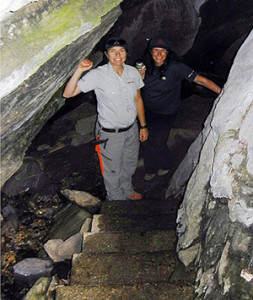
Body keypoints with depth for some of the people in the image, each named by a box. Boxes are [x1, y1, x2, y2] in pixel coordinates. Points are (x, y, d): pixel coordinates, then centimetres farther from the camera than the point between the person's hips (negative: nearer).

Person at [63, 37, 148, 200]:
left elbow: (138, 99, 8)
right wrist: (79, 71, -36)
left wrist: (143, 125, 11)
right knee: (113, 172, 14)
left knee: (130, 166, 26)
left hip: (131, 129, 5)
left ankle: (128, 191, 55)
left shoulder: (133, 72, -4)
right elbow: (68, 93, -23)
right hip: (110, 134, -5)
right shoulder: (98, 75, -19)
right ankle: (116, 197, 43)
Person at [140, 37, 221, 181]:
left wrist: (223, 93, -30)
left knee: (158, 143, -1)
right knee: (147, 141, 12)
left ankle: (166, 165, 34)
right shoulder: (146, 66, -7)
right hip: (148, 111, 4)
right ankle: (151, 169, 39)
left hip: (165, 114, -4)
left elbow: (201, 80, -23)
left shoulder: (175, 67, -22)